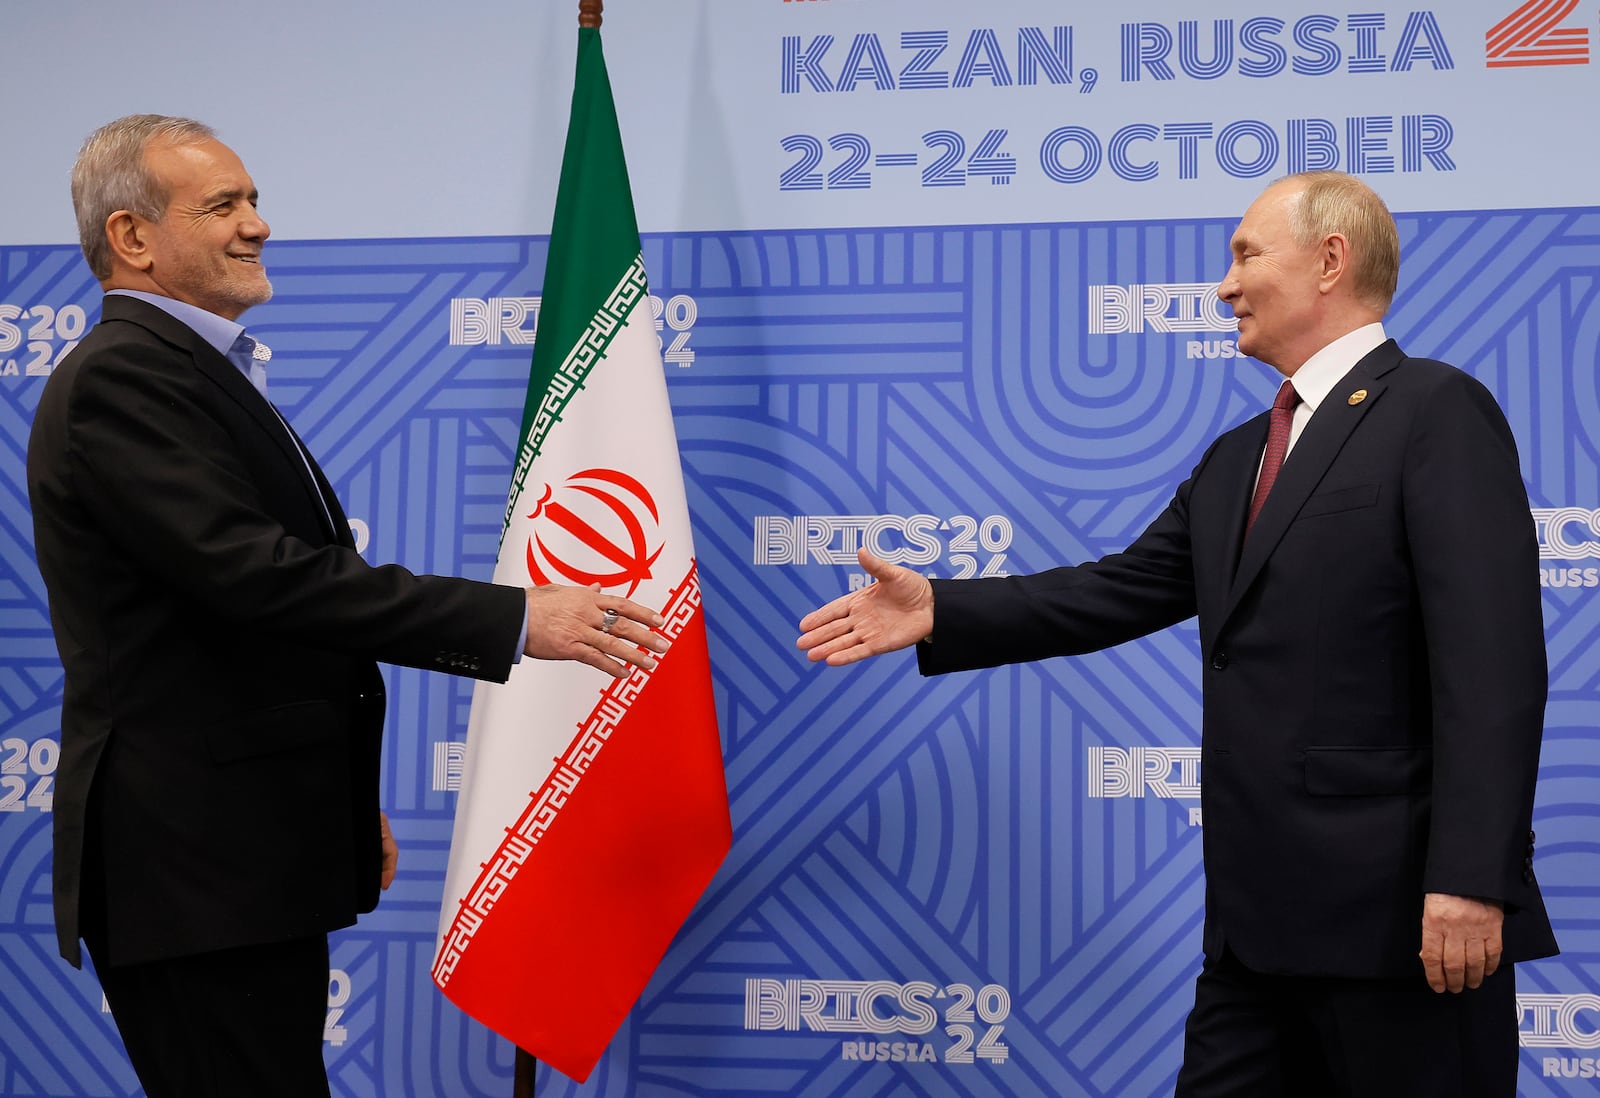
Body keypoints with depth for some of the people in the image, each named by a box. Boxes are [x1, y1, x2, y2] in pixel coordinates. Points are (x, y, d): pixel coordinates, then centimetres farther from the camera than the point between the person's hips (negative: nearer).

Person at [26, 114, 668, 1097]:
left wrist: (347, 806, 25)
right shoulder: (120, 378, -14)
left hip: (252, 855, 10)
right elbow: (258, 575, -25)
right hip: (194, 867, -10)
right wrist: (514, 618, -25)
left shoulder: (190, 372, 18)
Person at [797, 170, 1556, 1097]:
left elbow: (1493, 663, -17)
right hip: (1261, 915, 8)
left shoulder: (1438, 412, -9)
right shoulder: (1236, 461, 18)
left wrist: (1471, 881, -22)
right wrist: (938, 611, 7)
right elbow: (1121, 592, 15)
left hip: (1398, 910, -8)